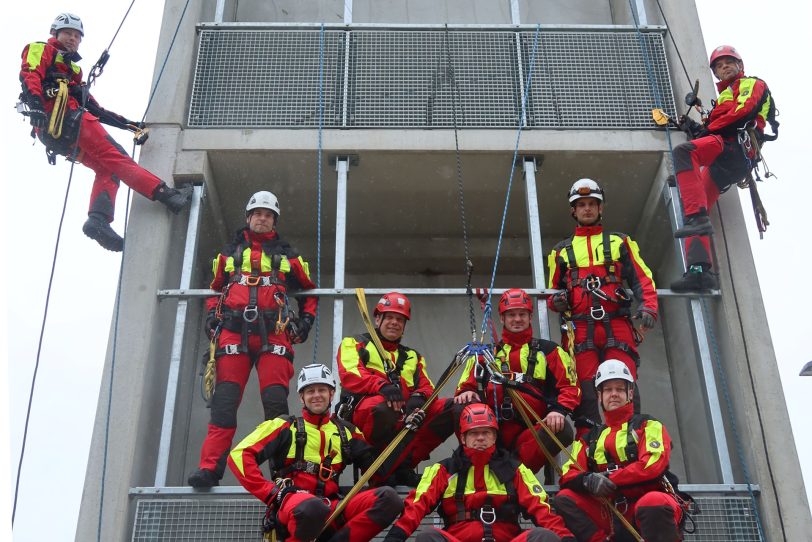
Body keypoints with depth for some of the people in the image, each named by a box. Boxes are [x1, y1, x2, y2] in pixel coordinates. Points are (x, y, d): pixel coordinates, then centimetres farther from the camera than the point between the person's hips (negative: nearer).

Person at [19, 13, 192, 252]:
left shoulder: (73, 68, 39)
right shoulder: (41, 50, 16)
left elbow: (94, 108, 31)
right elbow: (30, 76, -7)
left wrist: (126, 124, 22)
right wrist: (36, 104, -27)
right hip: (60, 116, -8)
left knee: (107, 168, -8)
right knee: (113, 155, -19)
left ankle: (99, 219, -28)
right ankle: (165, 194, -30)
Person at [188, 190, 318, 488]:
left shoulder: (286, 255, 20)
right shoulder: (230, 253, 22)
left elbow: (309, 291, 27)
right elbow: (216, 289, 30)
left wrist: (305, 319, 12)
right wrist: (213, 316, 12)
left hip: (273, 333, -1)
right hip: (233, 331, 1)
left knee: (276, 401, -11)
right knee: (224, 400, -9)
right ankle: (209, 468, -13)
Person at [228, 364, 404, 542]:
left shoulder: (346, 431, 22)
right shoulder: (285, 427, 10)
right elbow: (239, 455, 1)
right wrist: (270, 492, -9)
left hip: (330, 511, 4)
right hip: (291, 506, -4)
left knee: (388, 498, -20)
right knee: (312, 506, -41)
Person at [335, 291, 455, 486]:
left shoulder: (413, 356, 32)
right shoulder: (354, 344, 18)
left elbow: (426, 386, 16)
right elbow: (349, 375, -3)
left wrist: (419, 397, -11)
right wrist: (382, 386, -24)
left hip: (406, 417, 5)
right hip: (363, 414, -5)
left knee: (455, 408, -17)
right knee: (383, 406, -41)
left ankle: (405, 461, -20)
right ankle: (402, 466, -21)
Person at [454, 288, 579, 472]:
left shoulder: (548, 350, 18)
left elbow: (570, 386, 9)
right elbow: (467, 385, 22)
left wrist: (559, 410, -12)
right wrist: (466, 394, -3)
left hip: (529, 434, -1)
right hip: (492, 432, 2)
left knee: (563, 430, -32)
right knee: (458, 408, -26)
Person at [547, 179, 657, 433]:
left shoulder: (620, 242, 20)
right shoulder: (562, 250, 23)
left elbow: (642, 278, 12)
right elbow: (552, 291, 25)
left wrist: (648, 307, -7)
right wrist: (556, 301, 0)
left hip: (617, 325, 0)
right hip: (580, 328, 1)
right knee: (585, 393, -8)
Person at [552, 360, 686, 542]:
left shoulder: (647, 425, 9)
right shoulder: (590, 438, 20)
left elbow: (653, 464, -10)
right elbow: (568, 474, 7)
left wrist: (610, 479, -14)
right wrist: (588, 480, -16)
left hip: (648, 504, -4)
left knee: (653, 503, -38)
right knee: (564, 500, -16)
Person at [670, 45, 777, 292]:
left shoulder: (754, 84, 19)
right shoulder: (723, 97, 42)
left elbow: (745, 110, -3)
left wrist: (709, 128, -3)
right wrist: (696, 128, 8)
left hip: (737, 144, -8)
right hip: (723, 164, 8)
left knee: (683, 151, -34)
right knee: (694, 210, -8)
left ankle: (698, 218, -47)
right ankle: (699, 270, -20)